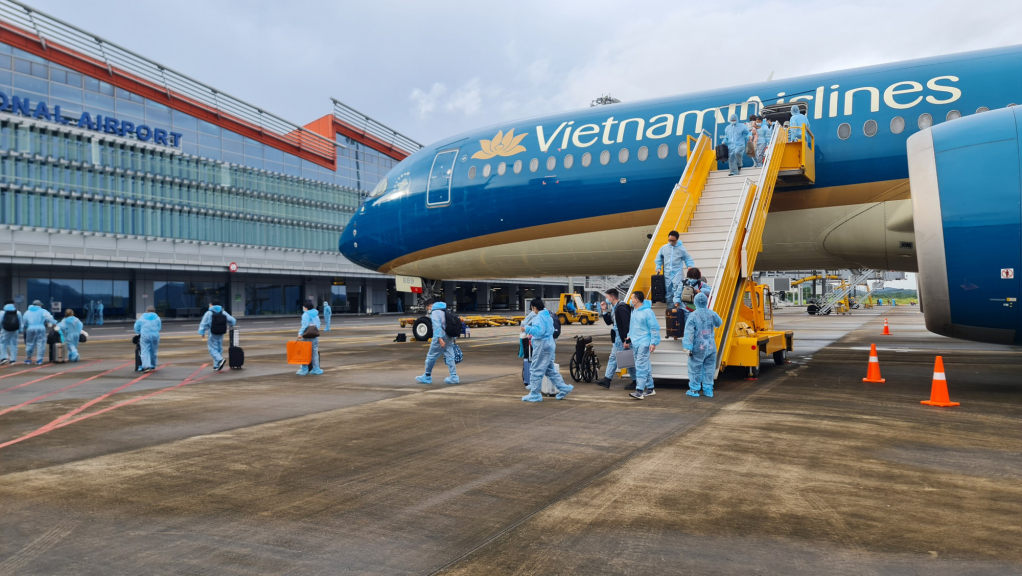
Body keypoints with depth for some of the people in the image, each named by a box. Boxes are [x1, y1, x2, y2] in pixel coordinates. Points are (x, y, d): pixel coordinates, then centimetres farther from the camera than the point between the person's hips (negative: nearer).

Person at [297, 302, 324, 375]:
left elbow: (305, 325, -20)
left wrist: (300, 333, -22)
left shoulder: (306, 314, -8)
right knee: (315, 353, 9)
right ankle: (316, 369, 11)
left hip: (308, 336, -6)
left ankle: (304, 369, 4)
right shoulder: (316, 314, 13)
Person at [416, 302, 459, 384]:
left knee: (431, 356, 5)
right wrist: (454, 338, 18)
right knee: (449, 357, 6)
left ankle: (427, 377, 15)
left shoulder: (435, 312, -5)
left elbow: (437, 326, -18)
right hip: (449, 338, 7)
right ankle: (454, 377, 0)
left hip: (440, 338, -7)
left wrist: (440, 339, -26)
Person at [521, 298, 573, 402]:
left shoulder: (539, 317, -15)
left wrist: (527, 329, -27)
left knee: (536, 370, -3)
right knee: (550, 369, 18)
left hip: (542, 345, -10)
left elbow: (540, 331, -25)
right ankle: (563, 388, 15)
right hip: (550, 343, 10)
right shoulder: (548, 316, 16)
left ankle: (534, 394, 1)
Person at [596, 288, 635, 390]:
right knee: (613, 358, 11)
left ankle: (635, 382, 8)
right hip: (617, 339, 10)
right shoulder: (614, 308, 13)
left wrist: (626, 340, -26)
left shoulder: (622, 307, -18)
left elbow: (627, 324, -24)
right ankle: (606, 380, 14)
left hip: (622, 339, -10)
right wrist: (605, 311, 8)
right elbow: (609, 322, 21)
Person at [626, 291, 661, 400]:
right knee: (645, 368, 15)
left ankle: (639, 391, -17)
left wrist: (653, 343, -17)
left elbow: (655, 328, -13)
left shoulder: (647, 312, -12)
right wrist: (629, 338, 14)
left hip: (644, 344, -9)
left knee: (641, 367, -13)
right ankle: (650, 388, 23)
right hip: (635, 344, 9)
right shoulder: (634, 312, 15)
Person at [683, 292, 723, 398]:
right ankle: (708, 389, 18)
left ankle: (694, 390, 12)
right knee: (709, 368, 13)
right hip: (710, 346, 4)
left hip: (698, 347, -3)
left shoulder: (693, 316, -12)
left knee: (695, 368, 6)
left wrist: (688, 347, -12)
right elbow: (719, 323, 18)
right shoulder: (712, 314, -3)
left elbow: (689, 333, -14)